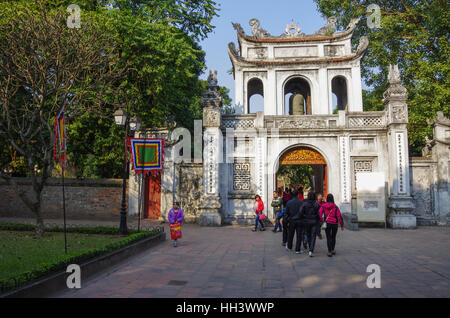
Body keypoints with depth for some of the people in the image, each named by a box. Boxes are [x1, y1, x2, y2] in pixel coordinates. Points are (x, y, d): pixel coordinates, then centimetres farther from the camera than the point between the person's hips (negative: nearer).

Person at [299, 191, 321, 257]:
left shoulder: (304, 203, -9)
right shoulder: (317, 204, -9)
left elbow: (301, 212, -13)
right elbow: (319, 214, -9)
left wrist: (302, 219, 3)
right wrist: (317, 219, 10)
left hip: (306, 222, 1)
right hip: (314, 222, -1)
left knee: (308, 235, 18)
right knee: (313, 236, 1)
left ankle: (310, 249, 32)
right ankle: (311, 250, -15)